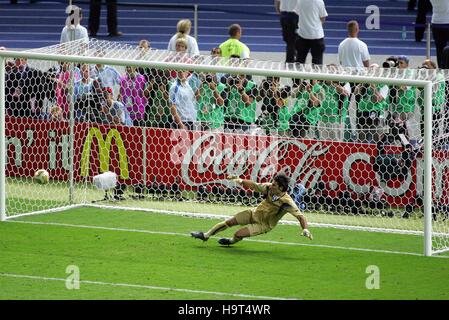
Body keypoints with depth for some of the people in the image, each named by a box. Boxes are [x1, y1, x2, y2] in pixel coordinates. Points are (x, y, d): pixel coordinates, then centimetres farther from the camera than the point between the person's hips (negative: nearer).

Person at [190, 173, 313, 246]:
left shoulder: (287, 202, -32)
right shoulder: (269, 188, -18)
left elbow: (300, 216, -30)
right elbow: (253, 185, -6)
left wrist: (305, 229, -43)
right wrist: (241, 181, -19)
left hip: (264, 225, -5)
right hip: (255, 213, 5)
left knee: (238, 234, -15)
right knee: (230, 222, 0)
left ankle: (232, 241, 24)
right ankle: (206, 235, 18)